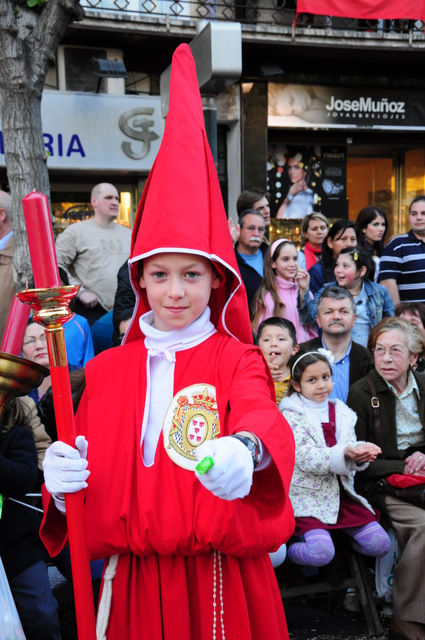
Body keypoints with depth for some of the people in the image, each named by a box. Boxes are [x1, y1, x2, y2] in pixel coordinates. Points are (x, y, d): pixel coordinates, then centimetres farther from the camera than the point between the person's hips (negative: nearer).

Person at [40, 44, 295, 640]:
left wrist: (244, 448, -48)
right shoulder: (107, 368, 5)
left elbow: (261, 413, -24)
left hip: (224, 577, -2)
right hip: (134, 579, 3)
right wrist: (62, 477, -19)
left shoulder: (235, 358, -3)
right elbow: (85, 458, 6)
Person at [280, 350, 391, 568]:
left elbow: (351, 447, 3)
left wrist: (361, 453, -22)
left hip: (341, 492, 6)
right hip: (308, 494, -5)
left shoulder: (341, 412, 12)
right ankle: (283, 552, 5)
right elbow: (304, 457, -18)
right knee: (321, 553, -25)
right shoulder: (291, 415, -6)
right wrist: (344, 453, -29)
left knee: (381, 544, -5)